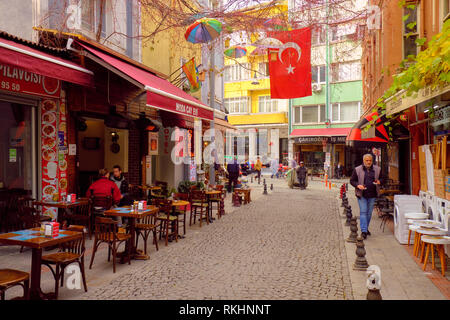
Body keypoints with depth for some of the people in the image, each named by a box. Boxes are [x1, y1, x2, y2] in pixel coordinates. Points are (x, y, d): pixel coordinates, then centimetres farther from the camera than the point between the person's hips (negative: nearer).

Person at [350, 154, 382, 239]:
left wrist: (379, 182, -7)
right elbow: (352, 181, 2)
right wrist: (358, 185, -17)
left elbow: (381, 178, 17)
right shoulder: (357, 170, -3)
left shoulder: (377, 169, 6)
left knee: (369, 212, 11)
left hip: (372, 195, 3)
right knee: (363, 212, -7)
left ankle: (366, 228, 26)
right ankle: (363, 231, -7)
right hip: (362, 195, -3)